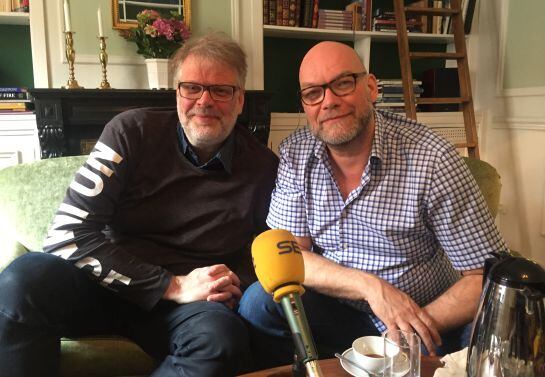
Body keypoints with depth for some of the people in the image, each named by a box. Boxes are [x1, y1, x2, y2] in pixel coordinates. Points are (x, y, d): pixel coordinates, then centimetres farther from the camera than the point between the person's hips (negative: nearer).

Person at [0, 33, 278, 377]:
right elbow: (67, 234, -13)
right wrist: (173, 285, -19)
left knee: (223, 338, -34)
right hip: (110, 283, 0)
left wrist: (233, 288, -15)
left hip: (193, 304, 1)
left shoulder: (264, 168, -2)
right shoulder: (133, 132, -6)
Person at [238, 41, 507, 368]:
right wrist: (371, 287, -22)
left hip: (427, 321, -2)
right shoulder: (295, 154, -7)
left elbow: (487, 274, -14)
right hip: (337, 313, 3)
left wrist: (418, 325, -27)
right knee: (260, 301, -21)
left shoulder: (433, 160, -18)